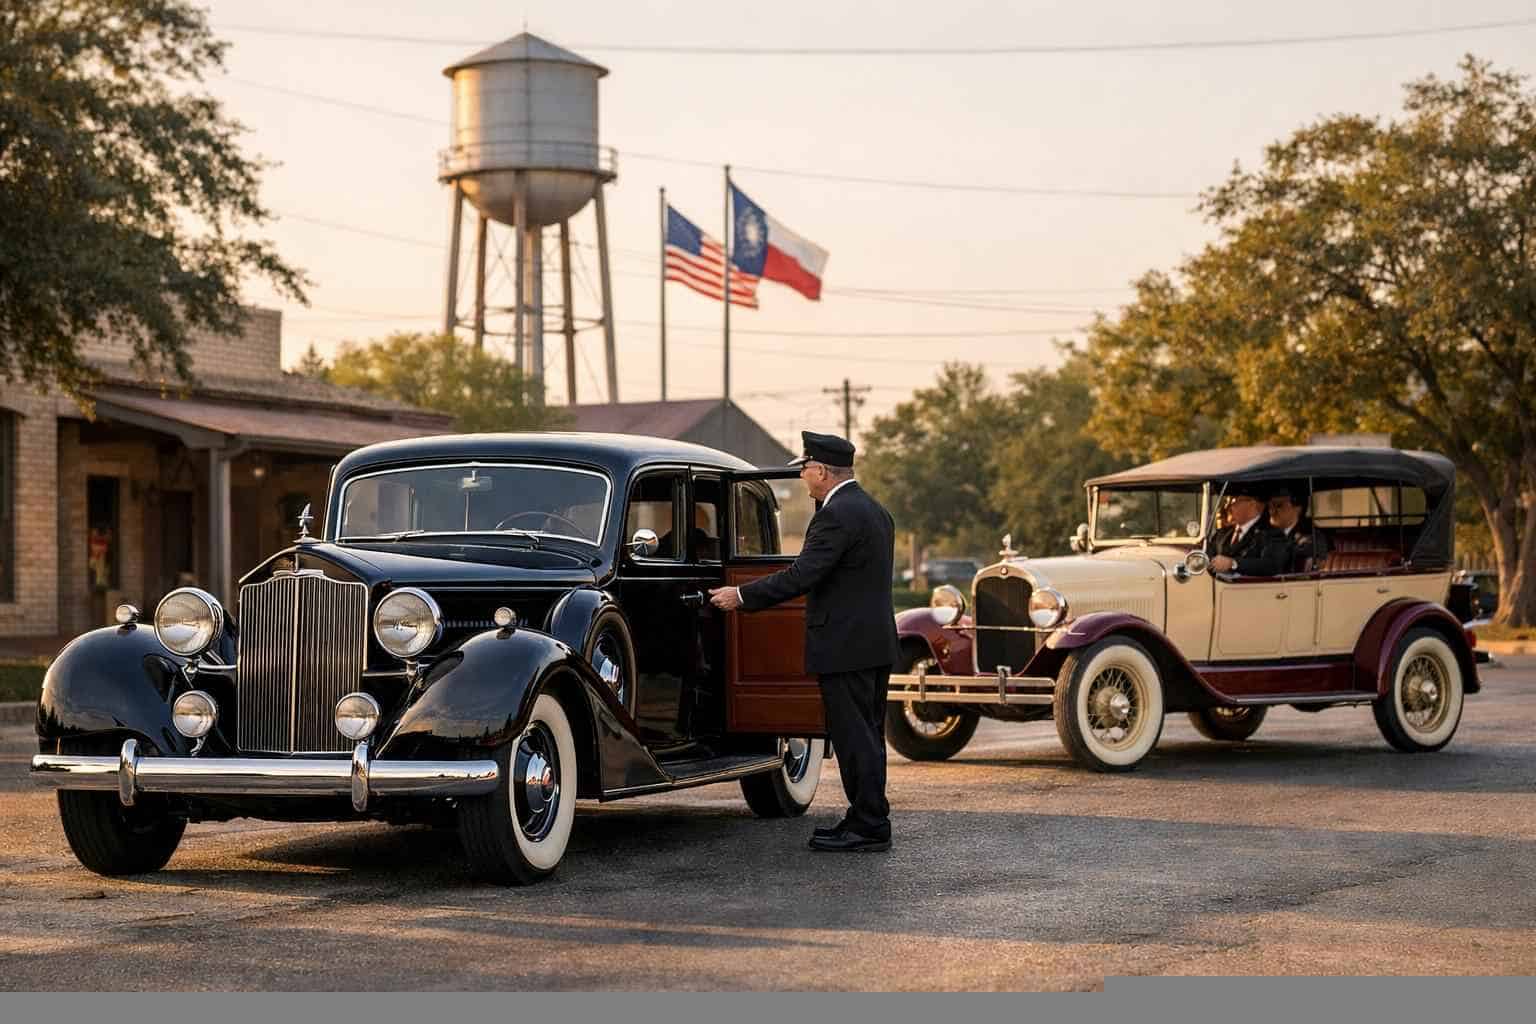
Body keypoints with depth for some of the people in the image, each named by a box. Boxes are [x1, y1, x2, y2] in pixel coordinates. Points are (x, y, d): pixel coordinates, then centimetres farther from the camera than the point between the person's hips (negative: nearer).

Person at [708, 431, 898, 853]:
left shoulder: (837, 515, -16)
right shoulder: (875, 510, 15)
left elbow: (801, 575, -21)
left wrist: (742, 596, -14)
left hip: (845, 647, -10)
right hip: (876, 642, 10)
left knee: (854, 737, -5)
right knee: (867, 735, 14)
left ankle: (868, 827, -3)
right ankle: (867, 821, 19)